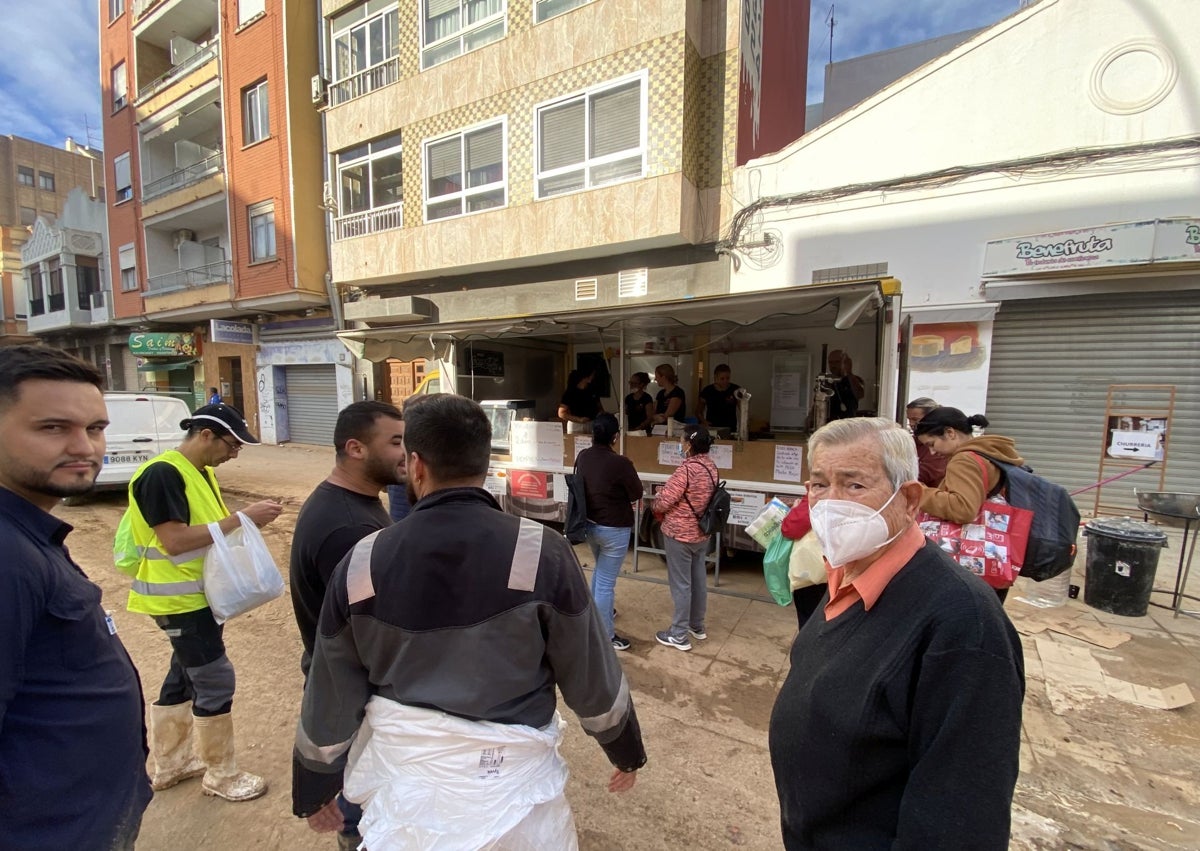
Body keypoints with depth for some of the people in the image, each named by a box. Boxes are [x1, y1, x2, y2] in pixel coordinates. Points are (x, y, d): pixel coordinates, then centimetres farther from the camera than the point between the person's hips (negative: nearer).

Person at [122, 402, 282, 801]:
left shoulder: (201, 472, 8)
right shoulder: (161, 474, -22)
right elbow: (174, 541, -28)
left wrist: (247, 517, -3)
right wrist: (241, 519, -28)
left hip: (199, 595, 10)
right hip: (179, 599, -9)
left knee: (184, 676, 21)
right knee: (215, 681, 0)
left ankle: (170, 763, 39)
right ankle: (221, 774, 18)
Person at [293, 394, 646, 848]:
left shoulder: (361, 564, -14)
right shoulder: (541, 553, -21)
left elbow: (330, 699, -2)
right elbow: (593, 677, -11)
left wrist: (313, 789, 16)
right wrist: (627, 751, 8)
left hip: (402, 781, 2)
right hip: (511, 781, -1)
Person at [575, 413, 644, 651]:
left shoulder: (582, 457, -6)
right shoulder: (620, 463, -25)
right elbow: (637, 493, -12)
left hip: (588, 523, 7)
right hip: (613, 529, -7)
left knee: (600, 570, 29)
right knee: (606, 582, 4)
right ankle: (605, 636, 18)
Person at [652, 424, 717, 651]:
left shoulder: (687, 469, -26)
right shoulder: (711, 466, 0)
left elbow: (663, 501, -22)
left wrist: (657, 509, 1)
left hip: (679, 534, -8)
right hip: (701, 533, 8)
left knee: (680, 584, 5)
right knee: (698, 580, 19)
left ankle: (679, 636, 18)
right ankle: (697, 626, 36)